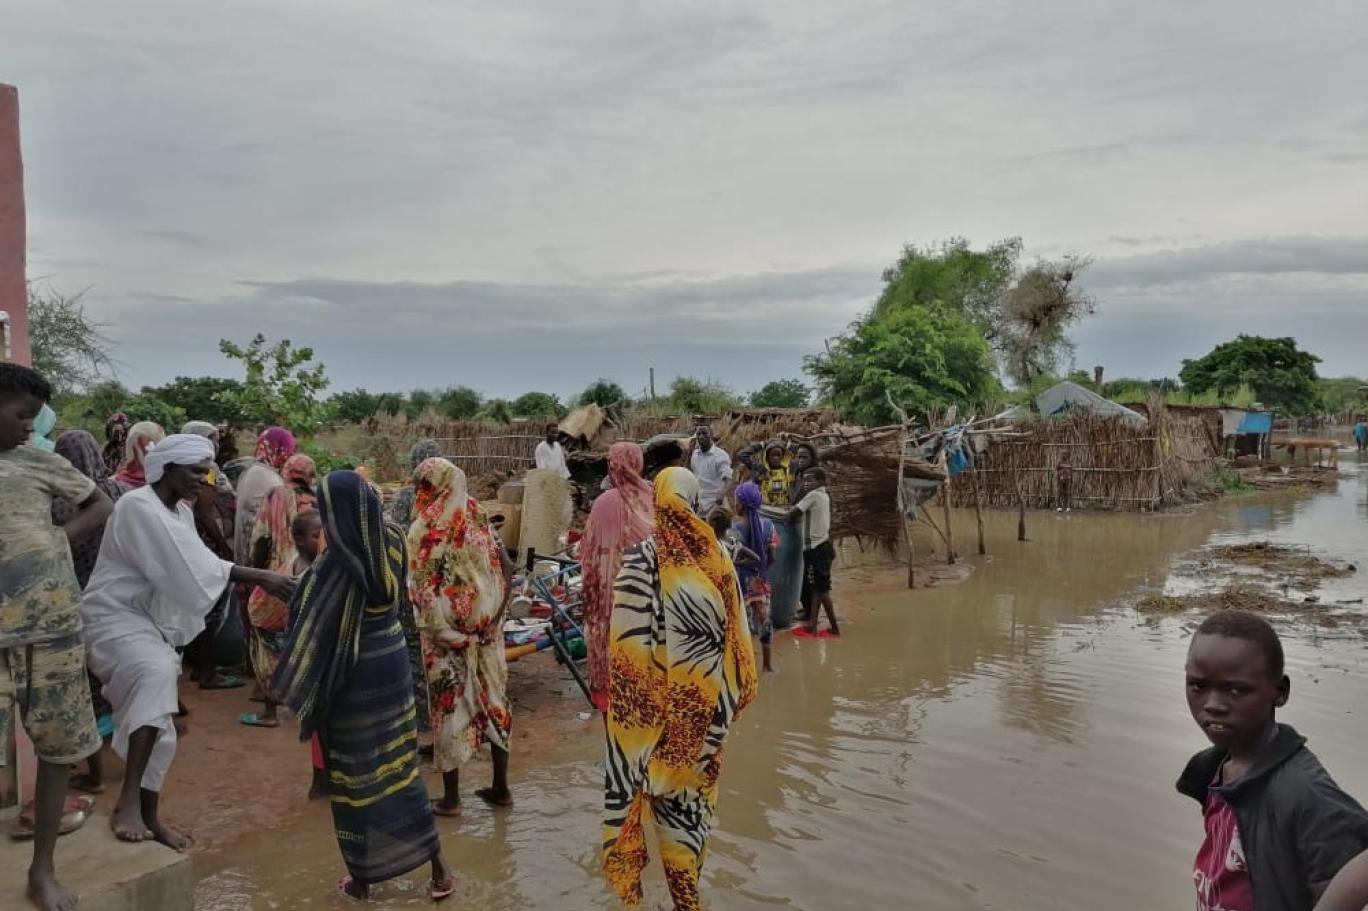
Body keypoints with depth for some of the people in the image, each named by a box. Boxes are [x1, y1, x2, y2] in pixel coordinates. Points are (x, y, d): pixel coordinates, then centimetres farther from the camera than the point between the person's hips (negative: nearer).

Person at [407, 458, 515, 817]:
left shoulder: (424, 529, -12)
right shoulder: (478, 519, 3)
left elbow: (419, 588, -16)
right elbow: (507, 568, 0)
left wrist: (435, 626, -3)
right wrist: (494, 613, 2)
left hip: (446, 631, -4)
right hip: (485, 627, 5)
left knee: (450, 704, 5)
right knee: (492, 697, 12)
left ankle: (451, 797, 14)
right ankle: (501, 787, 23)